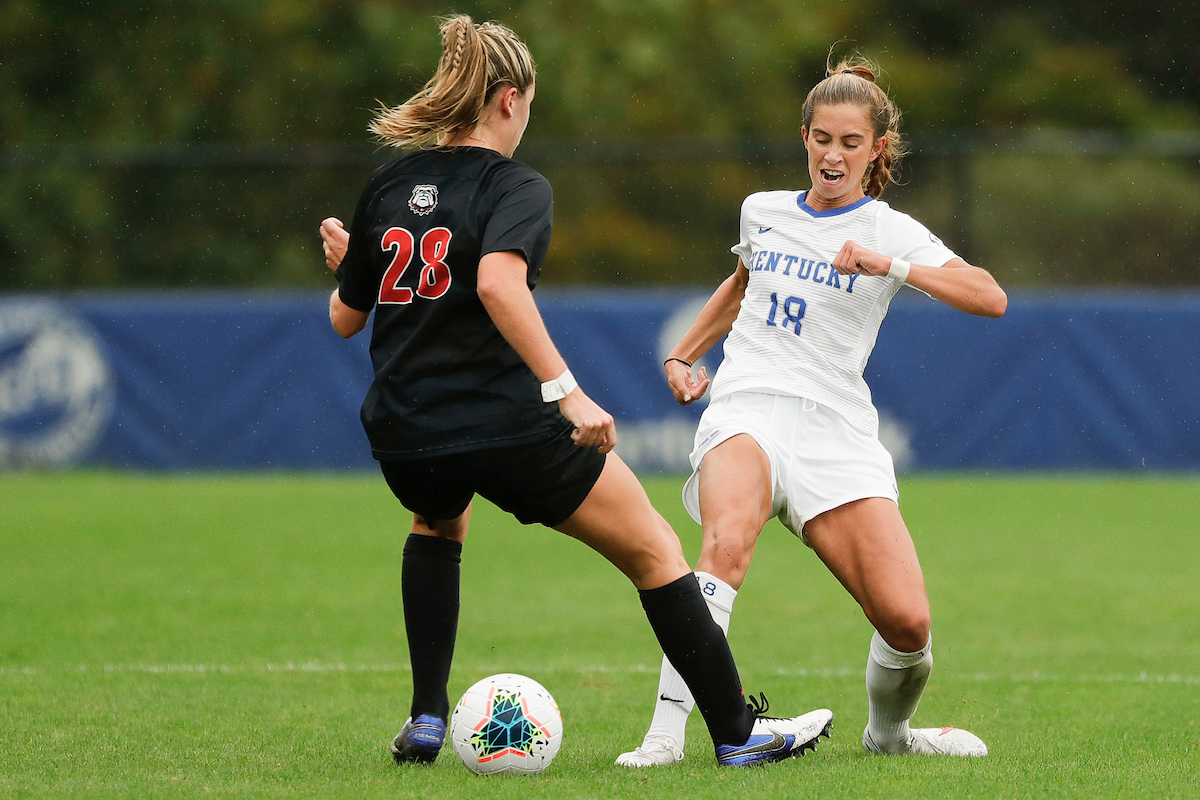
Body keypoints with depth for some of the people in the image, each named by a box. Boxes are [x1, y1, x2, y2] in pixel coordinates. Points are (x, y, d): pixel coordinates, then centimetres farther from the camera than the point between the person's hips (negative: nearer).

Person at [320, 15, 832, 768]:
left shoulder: (387, 187, 9)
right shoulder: (516, 187, -8)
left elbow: (345, 317, 16)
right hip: (506, 424, -6)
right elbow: (498, 282, -29)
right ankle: (736, 730, 13)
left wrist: (347, 263, 38)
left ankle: (427, 718, 26)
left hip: (403, 435, 6)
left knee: (438, 523, 39)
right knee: (654, 549, 11)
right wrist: (566, 390, -28)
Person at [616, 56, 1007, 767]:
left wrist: (892, 266, -23)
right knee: (729, 541, -35)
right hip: (747, 413, 1)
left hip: (836, 429, -1)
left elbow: (991, 298, -13)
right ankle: (666, 732, -42)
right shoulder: (763, 212, 16)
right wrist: (683, 355, 35)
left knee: (907, 622, -15)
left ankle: (888, 730, 20)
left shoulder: (890, 231, 3)